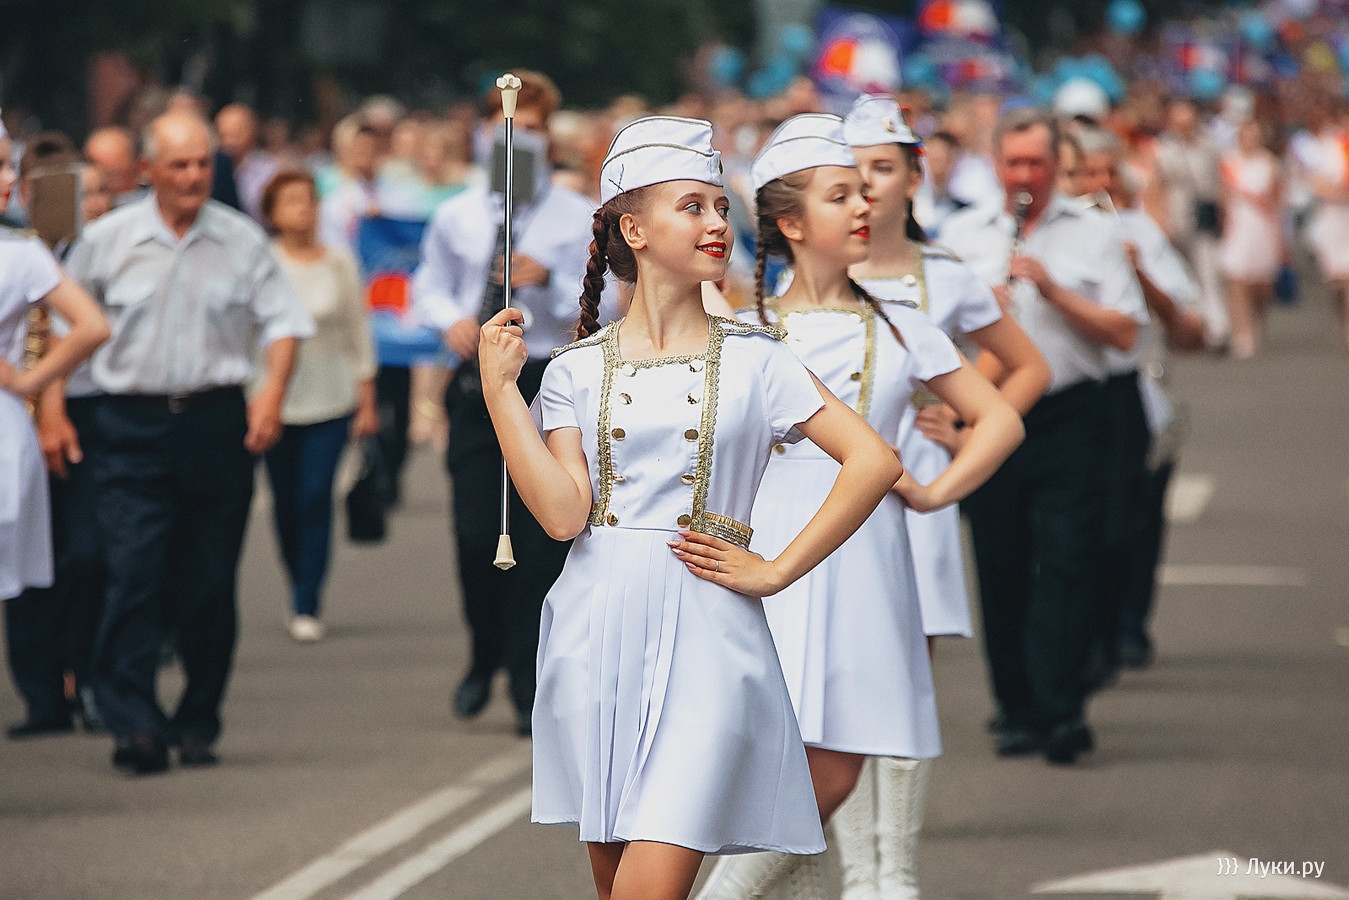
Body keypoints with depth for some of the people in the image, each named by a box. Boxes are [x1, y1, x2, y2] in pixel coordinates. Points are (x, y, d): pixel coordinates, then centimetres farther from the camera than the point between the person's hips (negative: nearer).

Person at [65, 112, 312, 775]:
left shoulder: (241, 240, 5)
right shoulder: (107, 240, 4)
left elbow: (281, 320, 8)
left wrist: (273, 390, -9)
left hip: (217, 422, 1)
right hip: (134, 427, -1)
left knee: (209, 584, 3)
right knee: (134, 575, -13)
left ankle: (198, 724, 15)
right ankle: (134, 725, -17)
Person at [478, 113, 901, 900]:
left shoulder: (752, 359, 3)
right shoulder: (577, 370, 7)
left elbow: (875, 462, -2)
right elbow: (564, 512, -6)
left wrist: (776, 571, -4)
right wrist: (500, 387, -5)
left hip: (706, 638, -2)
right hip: (599, 636, 2)